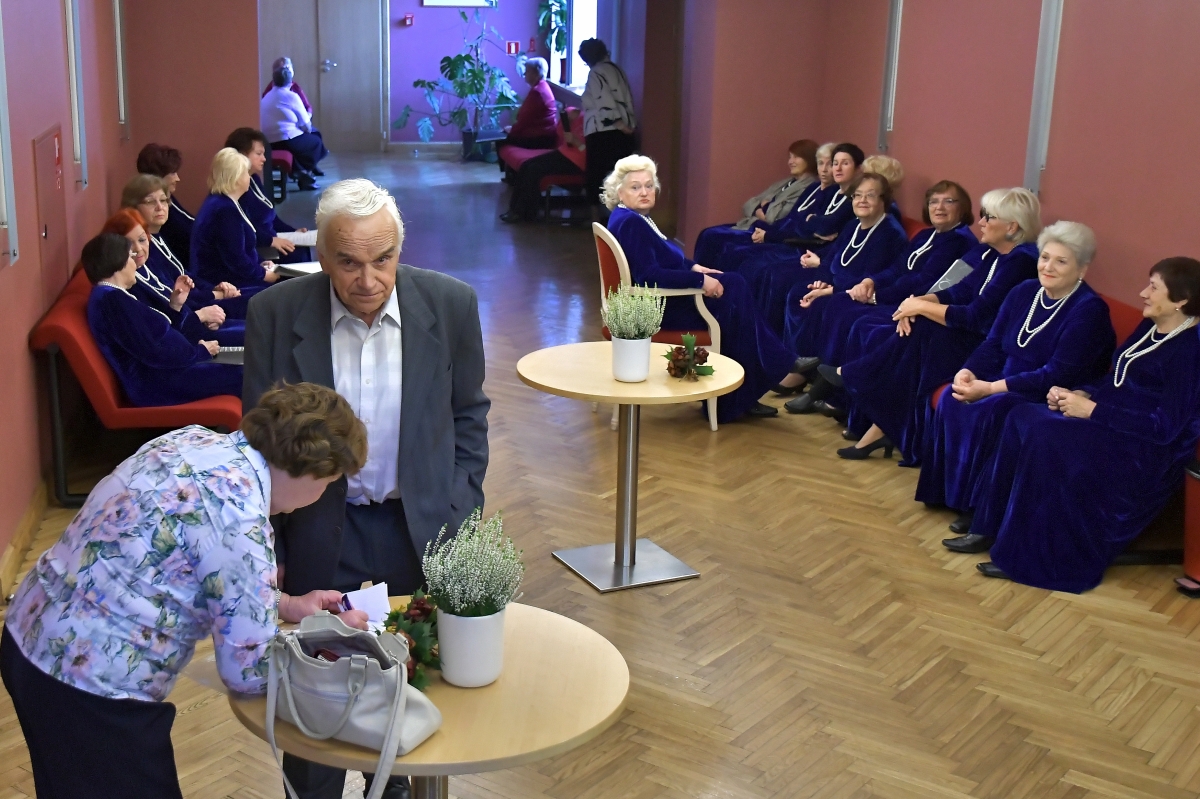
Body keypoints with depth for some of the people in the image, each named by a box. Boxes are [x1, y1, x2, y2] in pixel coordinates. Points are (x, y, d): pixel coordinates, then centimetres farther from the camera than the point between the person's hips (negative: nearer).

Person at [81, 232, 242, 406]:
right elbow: (152, 354, -23)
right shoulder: (112, 300, -19)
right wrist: (200, 351, -11)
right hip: (156, 383, -11)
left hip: (159, 372, 11)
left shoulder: (110, 296, 14)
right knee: (240, 375, -12)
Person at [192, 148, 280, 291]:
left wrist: (259, 265, 9)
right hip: (223, 283, -10)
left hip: (226, 275, 10)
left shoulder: (221, 202, 12)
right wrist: (263, 274, -11)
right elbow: (235, 259, -23)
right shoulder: (225, 209, -21)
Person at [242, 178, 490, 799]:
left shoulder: (450, 304, -10)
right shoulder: (274, 313, -13)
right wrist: (265, 549, -2)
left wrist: (462, 511, 1)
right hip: (321, 531, -1)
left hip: (422, 525, 1)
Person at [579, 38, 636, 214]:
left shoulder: (595, 73, -6)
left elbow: (604, 101, -17)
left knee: (596, 172, 2)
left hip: (603, 131, -7)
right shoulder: (616, 69, 16)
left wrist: (618, 123, -20)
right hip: (625, 129, 7)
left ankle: (596, 213, 4)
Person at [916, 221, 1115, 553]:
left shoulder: (1089, 310, -15)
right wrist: (967, 373, -14)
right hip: (1010, 384, 7)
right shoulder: (1024, 293, 7)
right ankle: (963, 501, -12)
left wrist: (991, 388, -25)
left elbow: (1059, 374, -22)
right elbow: (992, 345, 9)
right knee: (952, 399, -18)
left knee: (990, 411, -31)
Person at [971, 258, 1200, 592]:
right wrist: (1080, 394, -1)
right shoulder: (1149, 328, 11)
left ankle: (1028, 557, -18)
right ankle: (995, 528, -9)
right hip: (1112, 423, 9)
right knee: (1023, 418, -11)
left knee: (1045, 436, -28)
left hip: (1147, 450, -9)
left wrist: (1091, 410, -21)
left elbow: (1165, 427, -22)